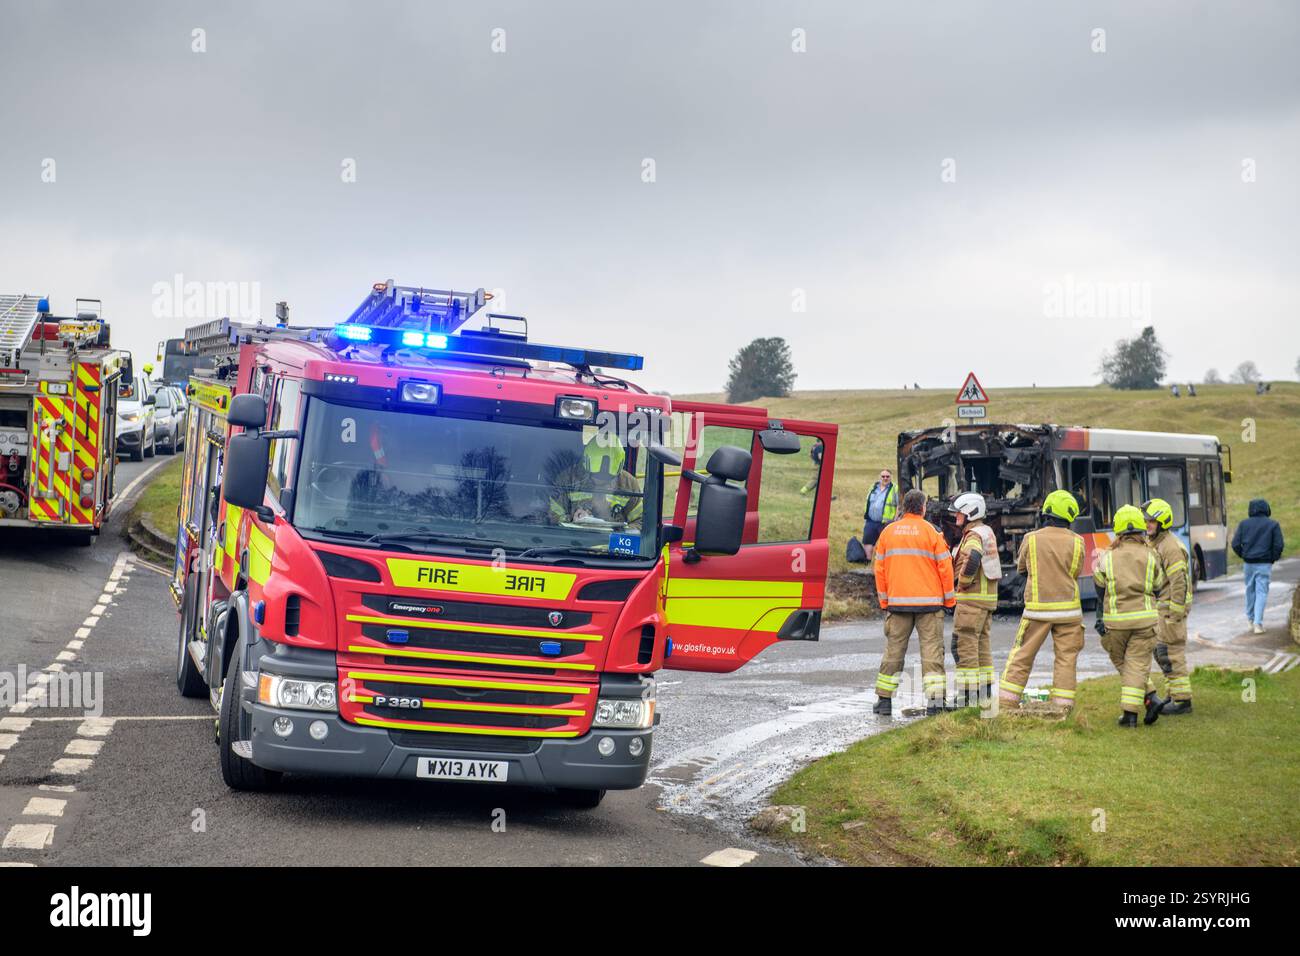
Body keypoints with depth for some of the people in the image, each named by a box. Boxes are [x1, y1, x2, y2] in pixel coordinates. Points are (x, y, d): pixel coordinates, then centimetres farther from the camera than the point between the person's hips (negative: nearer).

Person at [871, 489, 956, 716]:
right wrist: (949, 598, 7)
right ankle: (935, 701, -9)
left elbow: (879, 568, 10)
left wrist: (884, 600, 18)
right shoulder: (931, 532, -4)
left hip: (897, 602, 3)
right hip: (929, 603, -3)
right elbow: (945, 567, -4)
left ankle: (884, 699, 10)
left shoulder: (888, 532, 6)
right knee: (931, 649, -2)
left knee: (893, 649, 8)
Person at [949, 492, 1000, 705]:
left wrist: (963, 582, -19)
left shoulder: (973, 535, -15)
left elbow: (972, 559, -34)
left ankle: (968, 695, -8)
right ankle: (985, 691, 17)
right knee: (982, 645, 14)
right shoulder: (987, 532, 16)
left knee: (964, 646, -7)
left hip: (972, 598, -10)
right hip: (988, 597, 10)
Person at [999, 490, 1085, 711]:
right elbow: (1076, 572, 7)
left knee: (1022, 655, 7)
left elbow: (1021, 567, 10)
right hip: (1068, 608, 0)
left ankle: (1006, 702, 7)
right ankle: (1062, 706, 6)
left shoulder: (1031, 539, -5)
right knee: (1066, 658, 7)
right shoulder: (1076, 542, -4)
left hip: (1037, 608, 0)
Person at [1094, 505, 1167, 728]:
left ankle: (1150, 699, 1)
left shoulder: (1107, 556, 1)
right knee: (1137, 665, 1)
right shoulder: (1150, 555, 2)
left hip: (1116, 620, 0)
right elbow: (1157, 588, 9)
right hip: (1145, 618, 1)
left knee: (1122, 664, 12)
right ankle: (1130, 712, -7)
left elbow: (1100, 591, 4)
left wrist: (1100, 620, 11)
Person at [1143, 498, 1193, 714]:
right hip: (1158, 609, 10)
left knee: (1171, 655, -8)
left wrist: (1175, 615, -22)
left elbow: (1179, 582, -21)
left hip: (1171, 609, -10)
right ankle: (1172, 695, 23)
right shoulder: (1151, 543, 15)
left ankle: (1182, 700, -3)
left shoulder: (1171, 547, -17)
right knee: (1161, 653, 15)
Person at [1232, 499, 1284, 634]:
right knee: (1261, 592, -2)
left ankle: (1251, 619, 26)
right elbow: (1279, 545, -8)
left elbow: (1236, 544, 0)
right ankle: (1258, 623, -10)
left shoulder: (1244, 524, 3)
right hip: (1265, 564, -3)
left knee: (1250, 590, 18)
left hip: (1249, 563, 3)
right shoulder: (1273, 525, -3)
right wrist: (1274, 558, 7)